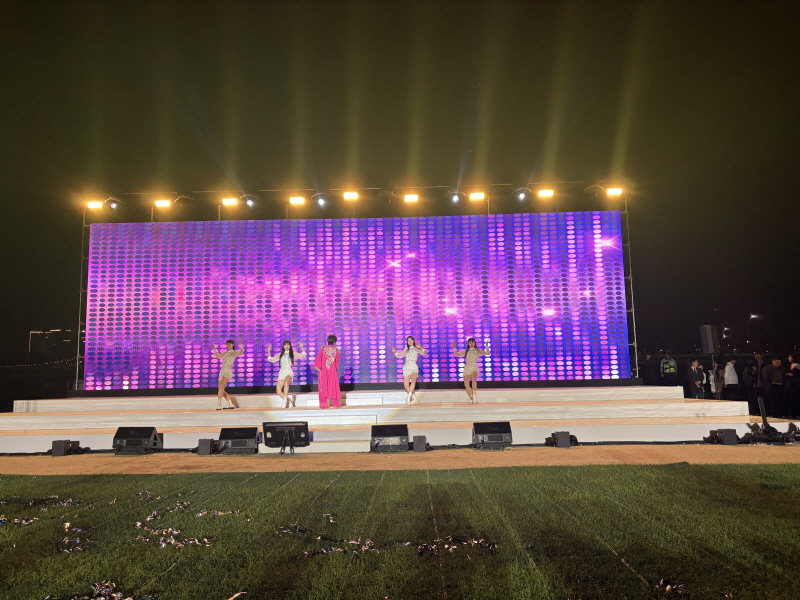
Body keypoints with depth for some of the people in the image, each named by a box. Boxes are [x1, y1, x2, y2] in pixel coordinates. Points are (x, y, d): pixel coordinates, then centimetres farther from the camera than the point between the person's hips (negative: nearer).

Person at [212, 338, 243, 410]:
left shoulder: (234, 352, 1)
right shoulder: (225, 353, 21)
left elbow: (241, 352, -20)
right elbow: (218, 356, 36)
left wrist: (240, 344, -35)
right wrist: (214, 349, 27)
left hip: (227, 371, -9)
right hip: (222, 371, 9)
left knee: (221, 388, -21)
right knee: (220, 390, 7)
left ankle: (219, 405, -23)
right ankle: (231, 404, 14)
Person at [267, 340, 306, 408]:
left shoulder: (292, 353, 10)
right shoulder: (280, 355, 17)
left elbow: (303, 355, 1)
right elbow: (270, 359, 20)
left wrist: (302, 347, -8)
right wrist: (269, 351, 11)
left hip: (289, 372, -4)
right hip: (282, 373, 4)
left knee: (286, 382, -39)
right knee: (278, 391, -9)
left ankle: (285, 400, -37)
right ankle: (289, 401, 9)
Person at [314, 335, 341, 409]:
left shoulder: (323, 348, -4)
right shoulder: (336, 350, -2)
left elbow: (318, 358, -11)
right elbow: (337, 362, 4)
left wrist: (317, 366, -9)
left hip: (323, 371, 0)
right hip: (332, 371, 0)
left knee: (323, 387, 4)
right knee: (334, 386, 9)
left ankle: (323, 404, 3)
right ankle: (335, 403, 11)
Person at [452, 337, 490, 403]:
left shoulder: (478, 350, 8)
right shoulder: (466, 351, 14)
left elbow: (488, 353, 1)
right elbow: (457, 354, 15)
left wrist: (487, 347, -13)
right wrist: (454, 347, 2)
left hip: (474, 367, -3)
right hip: (467, 368, 3)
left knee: (474, 378, -34)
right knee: (466, 384, -2)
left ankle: (475, 396, -33)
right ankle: (472, 398, 18)